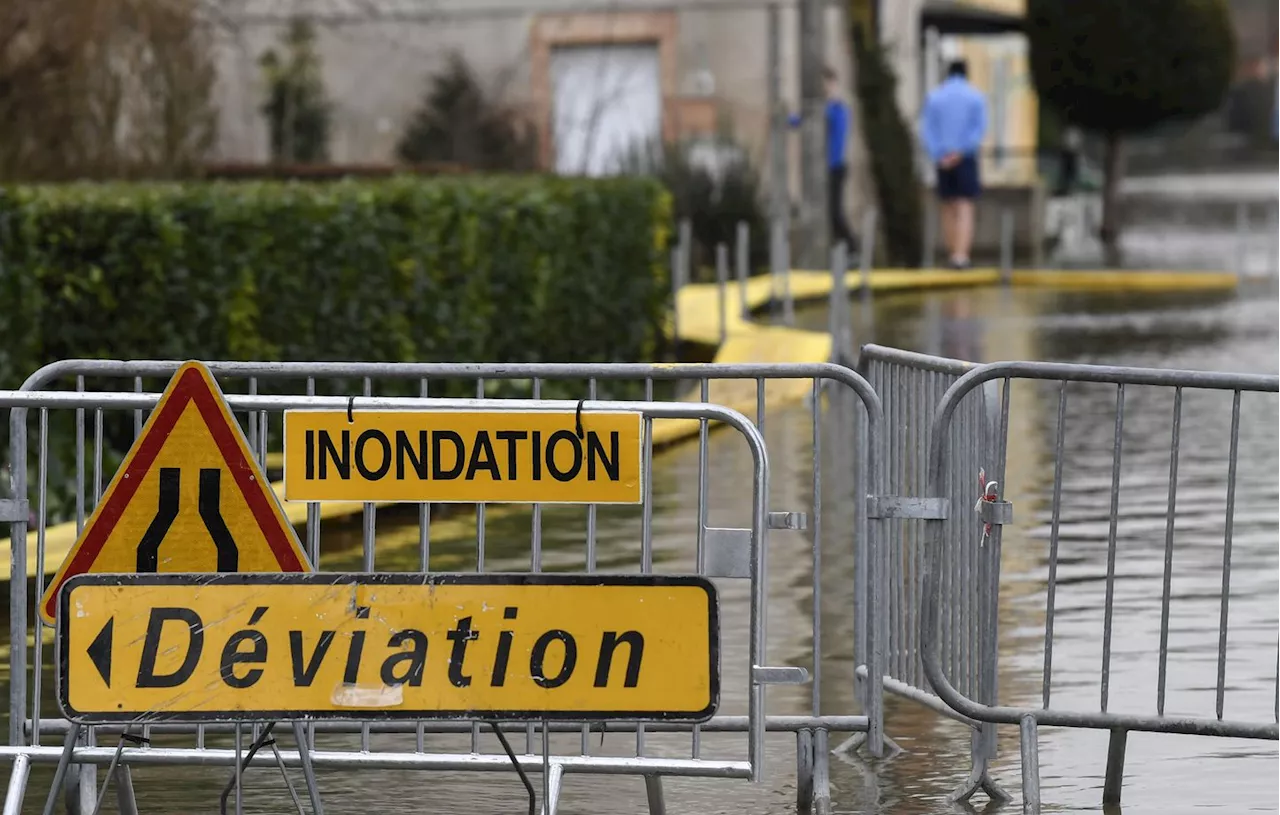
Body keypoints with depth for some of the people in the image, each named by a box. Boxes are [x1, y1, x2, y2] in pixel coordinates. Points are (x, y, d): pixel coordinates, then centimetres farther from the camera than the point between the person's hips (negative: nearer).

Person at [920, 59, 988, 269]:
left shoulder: (933, 97, 6)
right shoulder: (976, 97, 2)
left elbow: (926, 131, -4)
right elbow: (980, 129, -10)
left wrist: (938, 157, -12)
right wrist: (960, 152, -16)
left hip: (942, 162, 2)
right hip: (966, 159, -2)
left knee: (949, 209, 14)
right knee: (965, 209, -6)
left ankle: (953, 256, 16)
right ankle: (961, 256, -23)